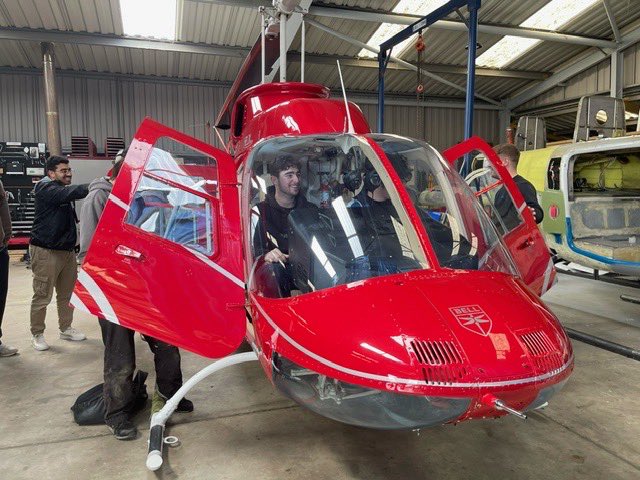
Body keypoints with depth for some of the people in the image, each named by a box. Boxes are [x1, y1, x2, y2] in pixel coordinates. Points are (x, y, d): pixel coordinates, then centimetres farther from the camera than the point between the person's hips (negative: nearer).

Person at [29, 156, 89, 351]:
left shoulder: (64, 191, 15)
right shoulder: (45, 188, -12)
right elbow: (70, 193, -30)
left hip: (67, 250, 8)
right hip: (46, 252, -8)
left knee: (67, 293, 13)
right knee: (42, 296, 0)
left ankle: (66, 328, 26)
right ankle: (37, 334, 13)